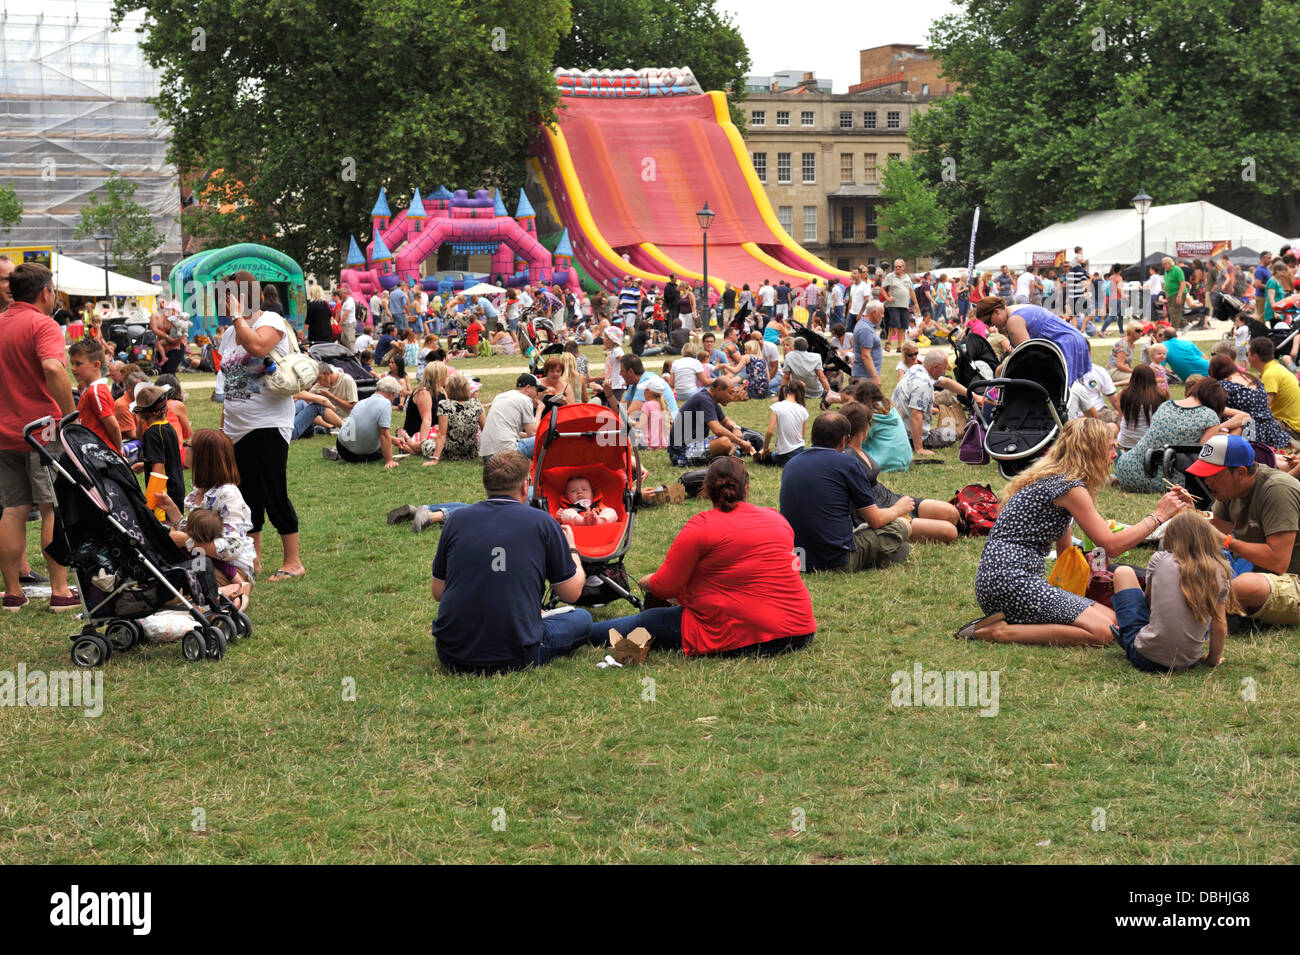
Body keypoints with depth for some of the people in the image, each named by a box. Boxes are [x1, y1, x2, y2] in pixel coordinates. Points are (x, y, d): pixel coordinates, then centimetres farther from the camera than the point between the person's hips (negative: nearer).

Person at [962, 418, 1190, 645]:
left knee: (1111, 619, 2)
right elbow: (1112, 546, -11)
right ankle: (1000, 631, -17)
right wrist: (1158, 516, -2)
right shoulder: (1070, 487, -10)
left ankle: (1008, 619, -1)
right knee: (1102, 632, -18)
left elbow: (1065, 550, 26)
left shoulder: (1055, 478, 20)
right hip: (1008, 579, -10)